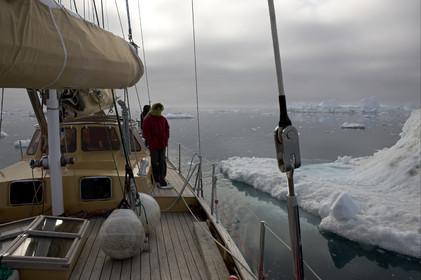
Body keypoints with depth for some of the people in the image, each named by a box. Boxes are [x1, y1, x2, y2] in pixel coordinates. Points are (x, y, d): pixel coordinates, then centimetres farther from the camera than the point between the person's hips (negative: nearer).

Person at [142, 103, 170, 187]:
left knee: (162, 161, 5)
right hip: (153, 145, -5)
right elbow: (146, 132, -10)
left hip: (162, 144, 5)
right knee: (154, 162, 6)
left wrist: (166, 138, 8)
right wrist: (151, 140, -13)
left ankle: (162, 178, 11)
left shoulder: (163, 119, 9)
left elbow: (167, 128, 19)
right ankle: (156, 178, 18)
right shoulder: (148, 119, -7)